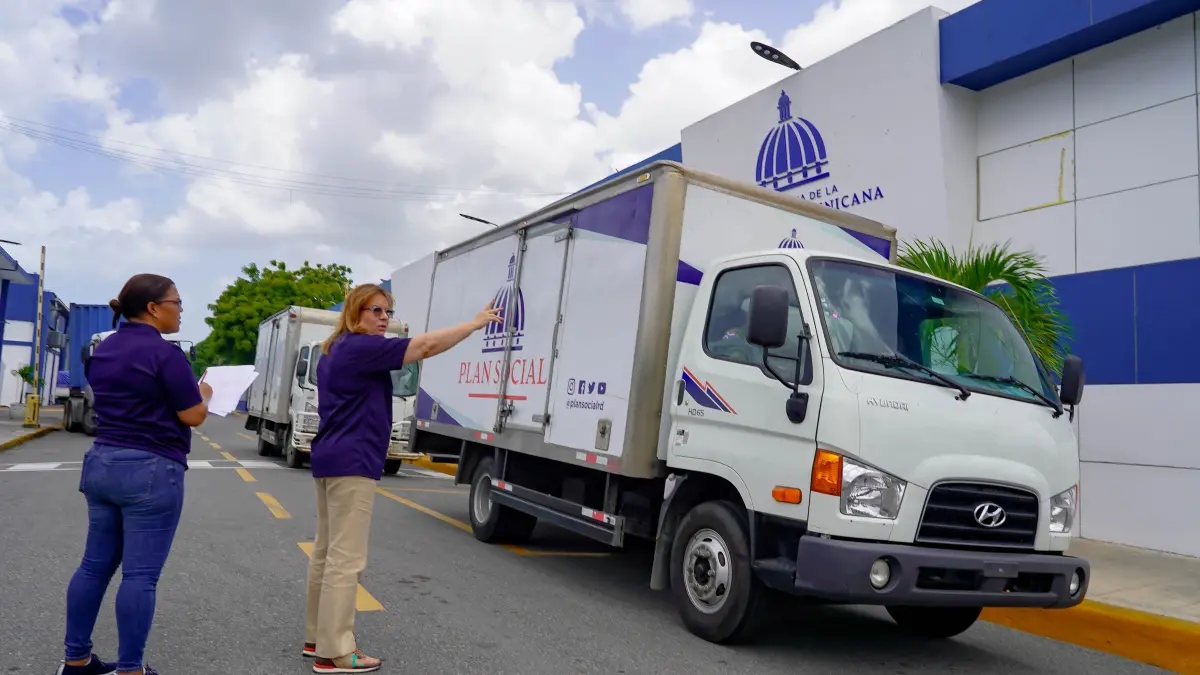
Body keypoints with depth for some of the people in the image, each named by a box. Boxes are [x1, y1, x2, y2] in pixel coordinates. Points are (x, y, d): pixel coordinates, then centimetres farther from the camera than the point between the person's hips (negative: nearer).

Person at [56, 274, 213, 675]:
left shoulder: (102, 350, 11)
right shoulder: (164, 353, -16)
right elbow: (193, 416, -13)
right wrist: (203, 394, 5)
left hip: (101, 464, 9)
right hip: (150, 472, -9)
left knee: (95, 565, 16)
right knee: (140, 574, -1)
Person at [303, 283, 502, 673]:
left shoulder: (335, 350, 17)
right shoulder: (361, 347, -14)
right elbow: (426, 346, -19)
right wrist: (477, 322, -13)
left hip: (330, 458, 11)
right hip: (351, 463, -11)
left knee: (327, 551, 15)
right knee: (346, 558, -6)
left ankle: (317, 637, 24)